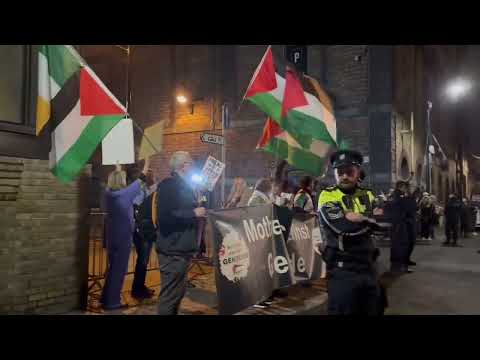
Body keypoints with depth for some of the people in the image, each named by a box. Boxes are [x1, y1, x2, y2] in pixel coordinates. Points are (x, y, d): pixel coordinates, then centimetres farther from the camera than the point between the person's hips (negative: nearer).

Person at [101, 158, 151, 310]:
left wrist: (117, 169, 37)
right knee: (119, 269, 2)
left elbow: (114, 178, 21)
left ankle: (106, 298, 27)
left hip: (112, 236, 7)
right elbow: (140, 182, -3)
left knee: (113, 267, 19)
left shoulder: (108, 193, 1)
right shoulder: (125, 193, -16)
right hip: (123, 237, -7)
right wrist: (146, 167, 10)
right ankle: (112, 302, 8)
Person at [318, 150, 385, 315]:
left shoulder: (367, 195, 10)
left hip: (368, 266, 6)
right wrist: (370, 216, -9)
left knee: (373, 310, 17)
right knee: (342, 310, 4)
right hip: (342, 270, -5)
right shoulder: (328, 196, -8)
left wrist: (354, 217, -16)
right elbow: (343, 226, -23)